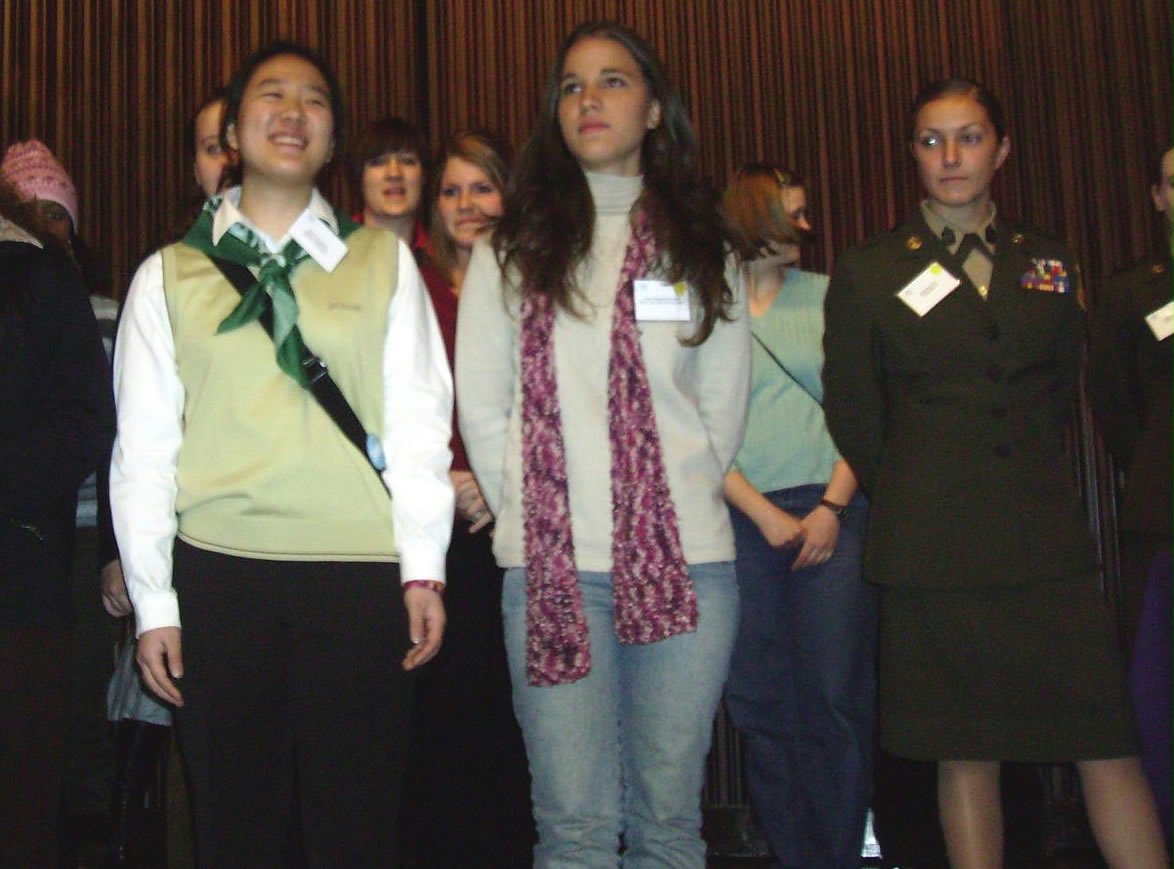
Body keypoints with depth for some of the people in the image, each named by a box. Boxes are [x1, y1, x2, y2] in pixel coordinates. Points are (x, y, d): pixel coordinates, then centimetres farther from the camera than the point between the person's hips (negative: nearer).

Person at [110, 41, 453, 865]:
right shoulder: (169, 276, 8)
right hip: (218, 571, 1)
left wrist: (424, 568, -3)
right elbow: (144, 447, 6)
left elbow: (418, 419, 4)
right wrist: (154, 602, 2)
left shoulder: (384, 260, 8)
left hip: (360, 574, 0)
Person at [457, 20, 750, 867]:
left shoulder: (700, 249, 12)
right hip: (552, 570, -1)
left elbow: (724, 408, 12)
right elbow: (482, 407, 6)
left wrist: (676, 507, 5)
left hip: (686, 563, 1)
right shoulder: (512, 249, 9)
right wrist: (534, 521, 0)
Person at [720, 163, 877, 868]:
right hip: (743, 518, -1)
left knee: (837, 698, -3)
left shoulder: (825, 295, 11)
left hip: (832, 513, 1)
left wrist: (832, 506, -5)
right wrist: (764, 515, -7)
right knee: (762, 704, 2)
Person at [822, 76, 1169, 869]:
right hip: (934, 549, -2)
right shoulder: (869, 274, 3)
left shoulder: (1051, 266, 11)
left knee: (1108, 743, 0)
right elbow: (852, 412, 9)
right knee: (966, 756, 3)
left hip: (1048, 538, 2)